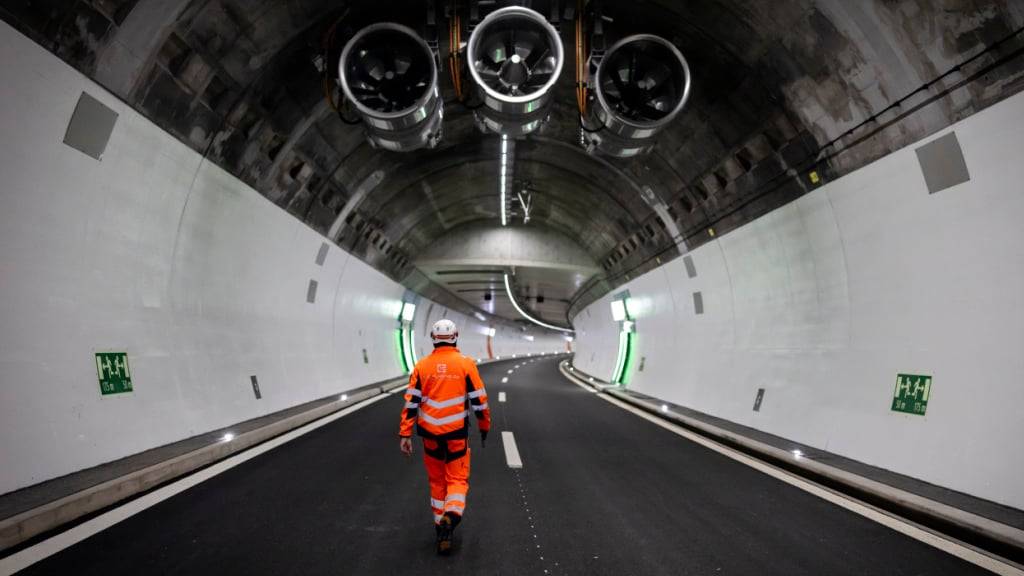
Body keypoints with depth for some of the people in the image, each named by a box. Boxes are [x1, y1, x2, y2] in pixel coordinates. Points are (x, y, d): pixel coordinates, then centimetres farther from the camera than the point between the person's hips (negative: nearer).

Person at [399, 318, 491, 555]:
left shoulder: (422, 365, -1)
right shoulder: (466, 364, -7)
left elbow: (411, 402, -3)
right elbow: (479, 400, -3)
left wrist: (405, 434, 1)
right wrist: (484, 426, 12)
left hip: (430, 433, 2)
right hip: (457, 433, -2)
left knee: (437, 480, 19)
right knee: (457, 479, 8)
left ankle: (441, 525, 26)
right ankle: (451, 515, -19)